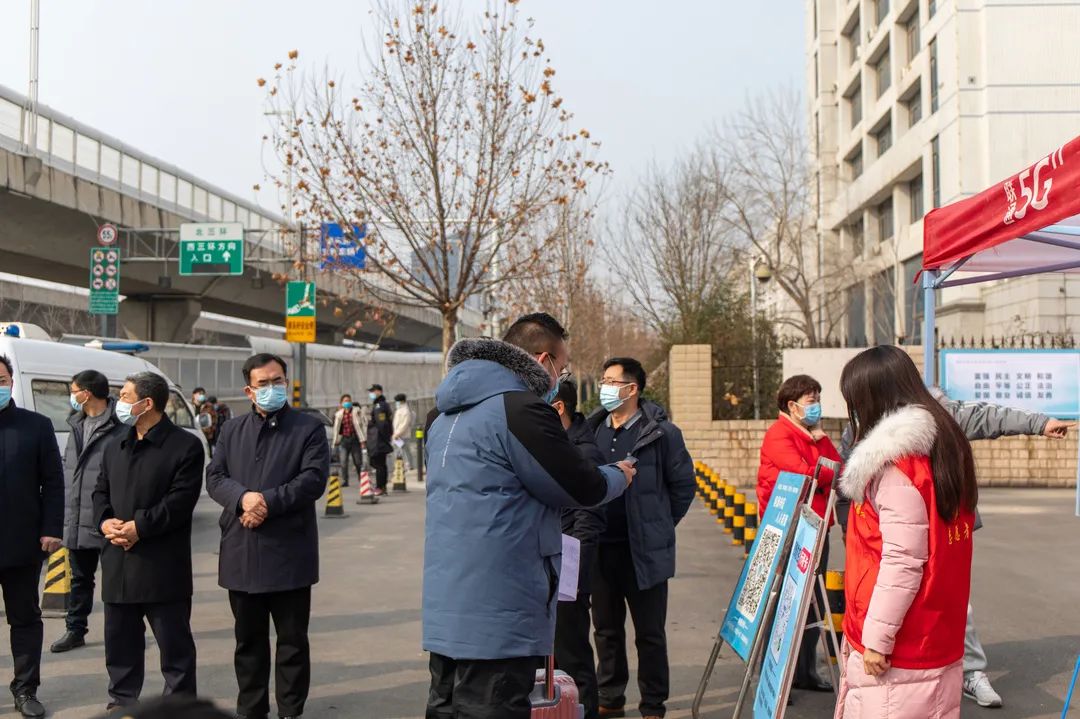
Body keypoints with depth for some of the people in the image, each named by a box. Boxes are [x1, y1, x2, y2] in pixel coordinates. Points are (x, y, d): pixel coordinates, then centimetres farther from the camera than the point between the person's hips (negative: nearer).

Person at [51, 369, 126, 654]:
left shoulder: (119, 427, -14)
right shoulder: (77, 425, 13)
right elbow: (67, 468, 19)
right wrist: (67, 514, 14)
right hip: (77, 520, 8)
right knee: (79, 578, 17)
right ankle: (75, 631, 28)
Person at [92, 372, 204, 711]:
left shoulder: (185, 446, -8)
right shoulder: (114, 447, 16)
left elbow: (180, 500, -15)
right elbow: (100, 491, 15)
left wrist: (139, 527, -19)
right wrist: (105, 521, -5)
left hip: (163, 565, -7)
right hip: (118, 562, 7)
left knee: (174, 642, 2)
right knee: (119, 639, 15)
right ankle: (122, 701, 28)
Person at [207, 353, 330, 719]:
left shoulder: (309, 428, 0)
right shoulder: (232, 431, 13)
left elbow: (313, 479, -11)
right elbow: (214, 477, 5)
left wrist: (267, 503, -18)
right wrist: (243, 497, -15)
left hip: (289, 553, -4)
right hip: (242, 553, 4)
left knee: (292, 639, 5)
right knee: (249, 638, 14)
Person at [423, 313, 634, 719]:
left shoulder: (451, 415, 15)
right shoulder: (519, 408, -15)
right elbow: (583, 488, -8)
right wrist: (619, 476, 12)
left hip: (448, 608, 9)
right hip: (496, 614, -9)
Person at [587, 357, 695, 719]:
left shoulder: (661, 432, -8)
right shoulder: (593, 429, 6)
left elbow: (683, 484, -2)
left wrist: (659, 525, 3)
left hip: (644, 550, -4)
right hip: (600, 548, 5)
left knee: (649, 632, 6)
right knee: (607, 629, 15)